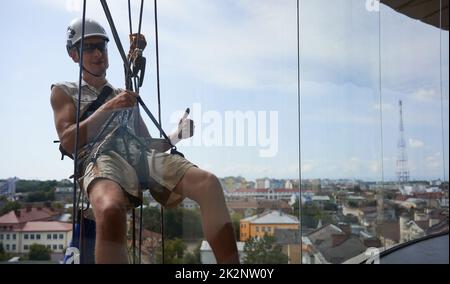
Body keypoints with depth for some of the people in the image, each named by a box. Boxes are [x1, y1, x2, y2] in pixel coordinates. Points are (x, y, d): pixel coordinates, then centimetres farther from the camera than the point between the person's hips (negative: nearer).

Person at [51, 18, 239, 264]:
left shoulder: (126, 97, 35)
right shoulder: (64, 92, 24)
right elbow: (68, 142, 6)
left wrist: (174, 138, 8)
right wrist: (108, 107, -3)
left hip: (142, 156, 4)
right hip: (101, 157, -4)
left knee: (209, 184, -26)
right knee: (111, 210, -42)